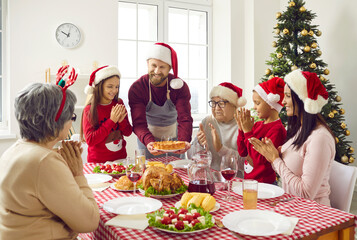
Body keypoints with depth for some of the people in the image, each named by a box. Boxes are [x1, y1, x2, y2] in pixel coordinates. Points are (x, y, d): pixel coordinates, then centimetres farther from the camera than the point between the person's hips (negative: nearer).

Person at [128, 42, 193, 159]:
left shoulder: (180, 87, -16)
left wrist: (184, 140, -43)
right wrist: (148, 141, -45)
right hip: (148, 139, -1)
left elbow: (185, 118, -23)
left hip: (174, 138, 1)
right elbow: (139, 123, -25)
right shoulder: (136, 88, -19)